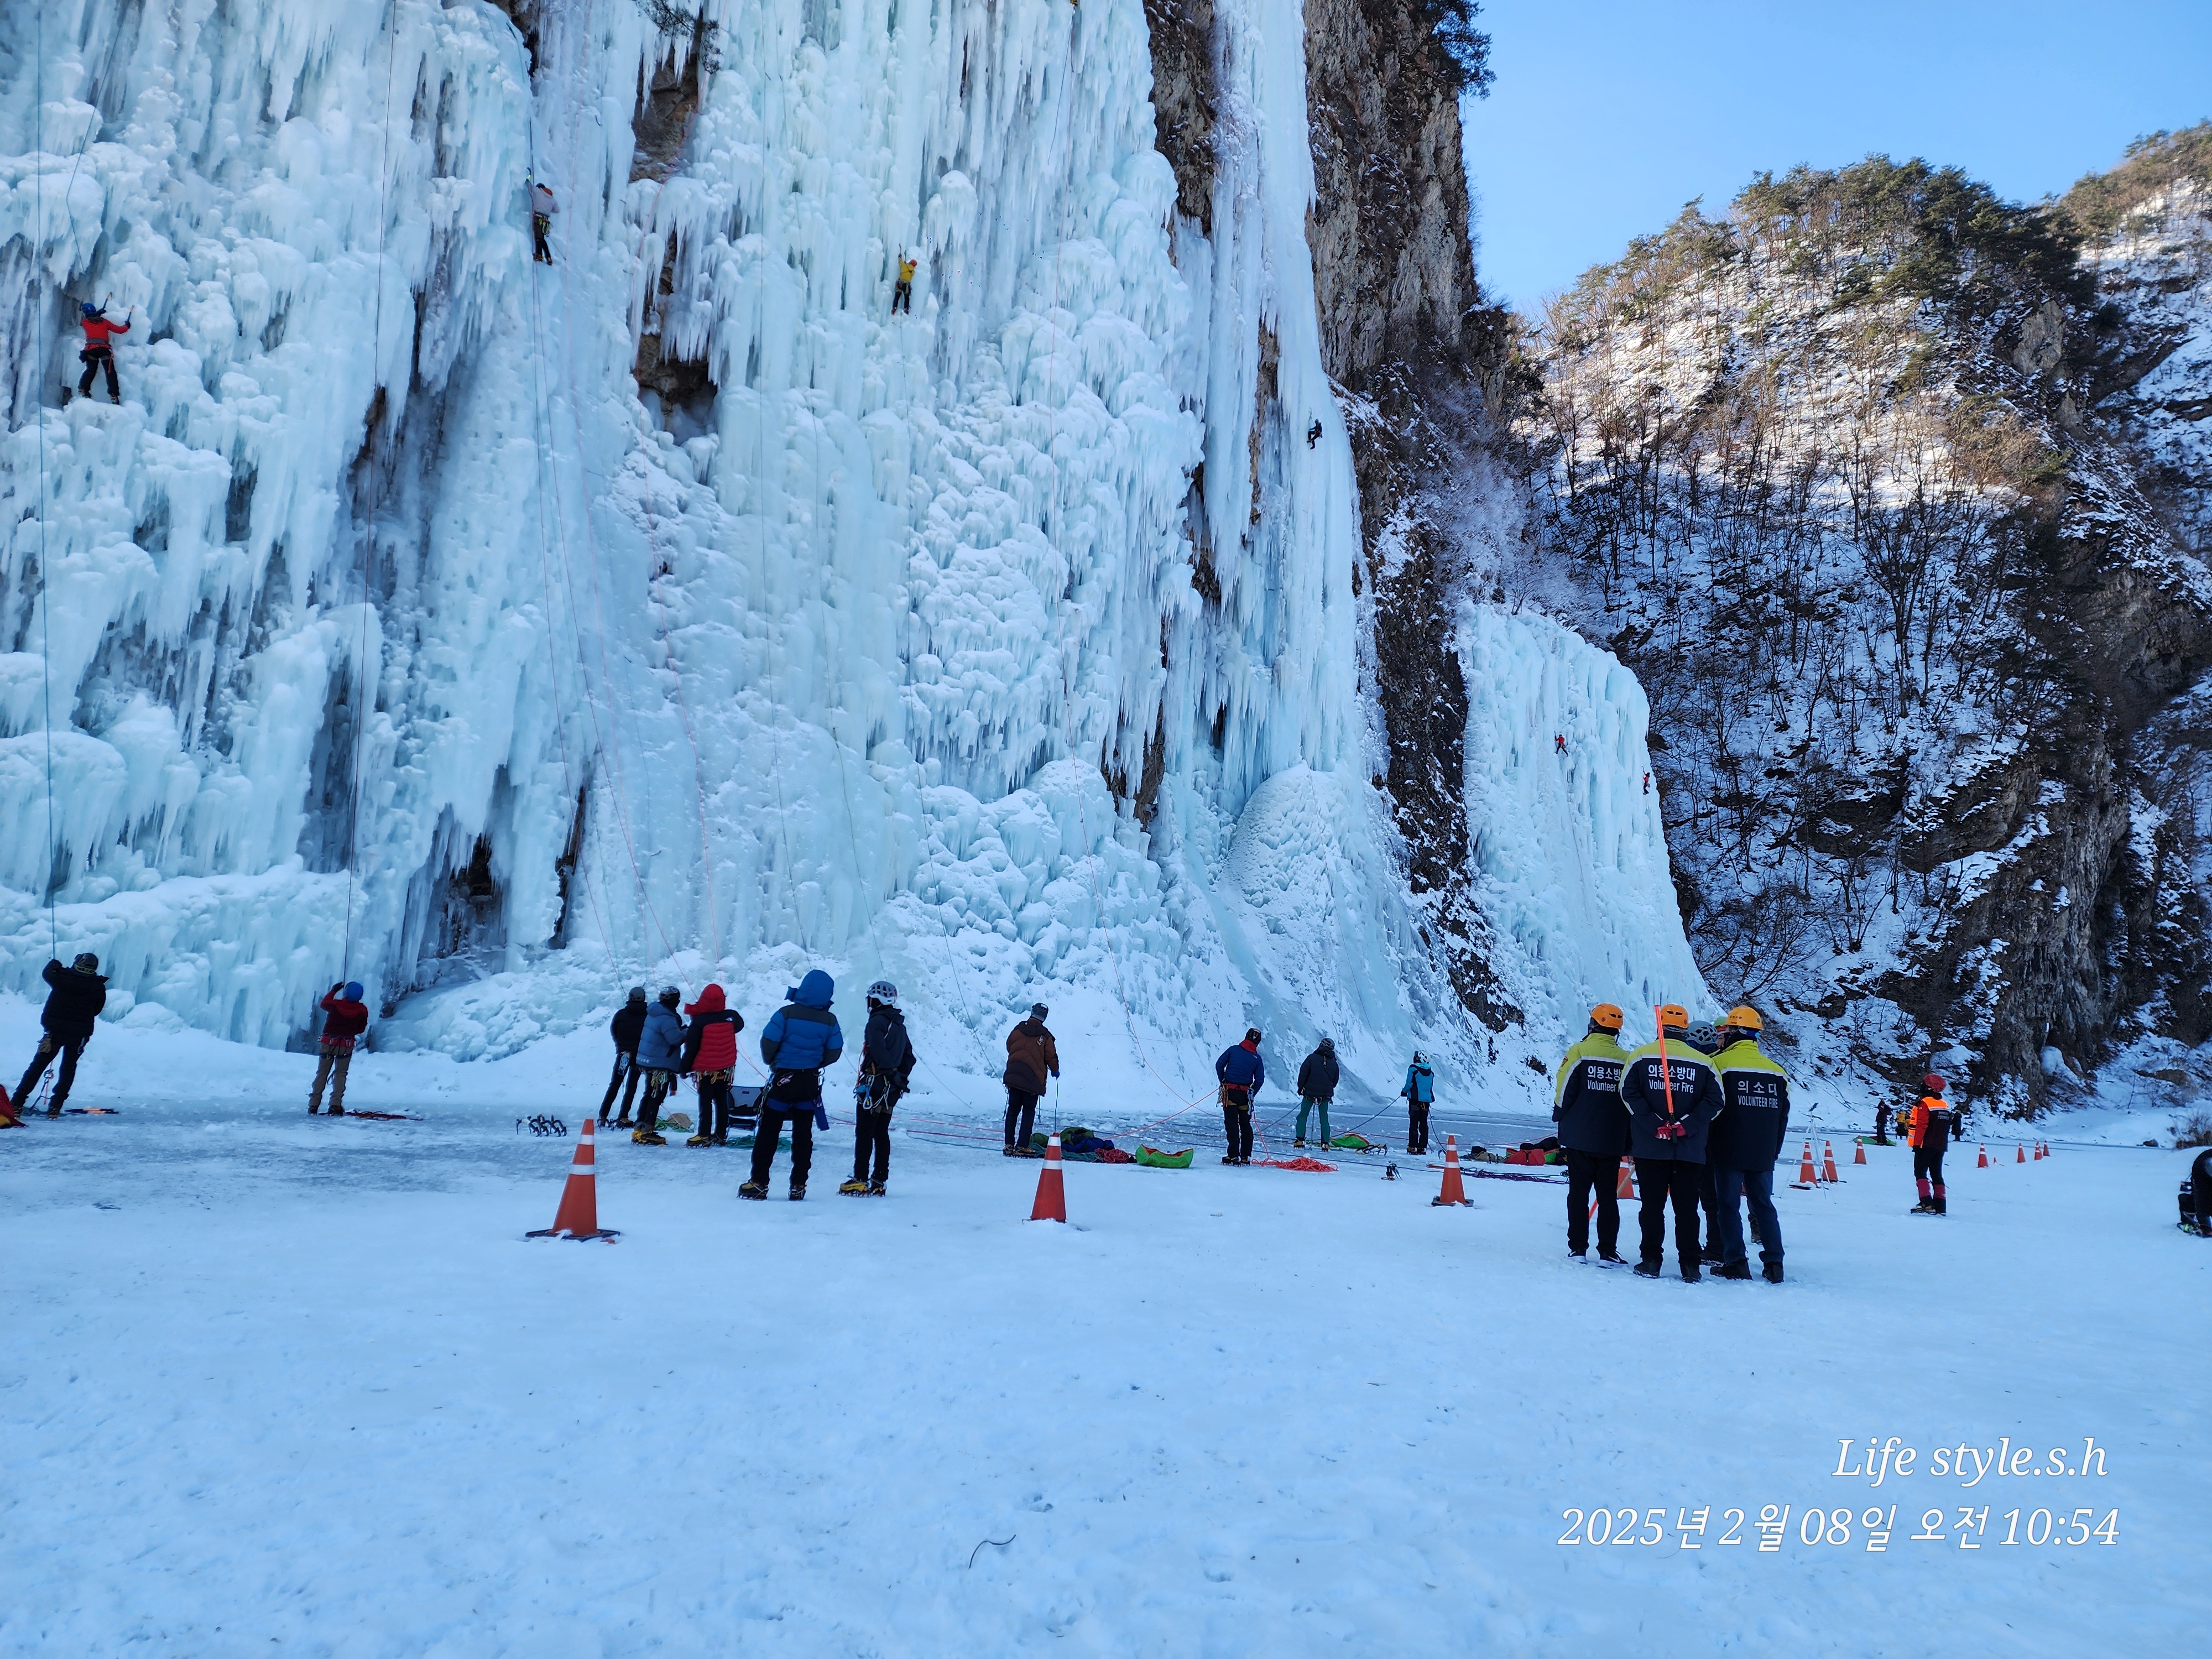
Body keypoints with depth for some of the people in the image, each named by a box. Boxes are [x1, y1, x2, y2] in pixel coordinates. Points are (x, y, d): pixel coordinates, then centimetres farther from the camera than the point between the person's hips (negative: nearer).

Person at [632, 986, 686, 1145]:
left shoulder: (655, 1012, 9)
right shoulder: (667, 1018, -22)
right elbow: (676, 1038, -27)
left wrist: (682, 1030, 2)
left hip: (649, 1061, 10)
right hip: (661, 1065, -10)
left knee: (649, 1095, 18)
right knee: (656, 1098, -4)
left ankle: (640, 1129, 22)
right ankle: (646, 1132, -4)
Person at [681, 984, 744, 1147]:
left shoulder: (698, 1021, -16)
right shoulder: (731, 1016, -6)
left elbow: (691, 1047, -11)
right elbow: (740, 1025, 19)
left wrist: (685, 1067, -1)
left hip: (705, 1069, -4)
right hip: (726, 1068, 4)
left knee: (705, 1102, 2)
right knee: (722, 1100, 12)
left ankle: (704, 1136, 2)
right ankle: (721, 1135, 15)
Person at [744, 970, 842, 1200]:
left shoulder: (787, 1013, -14)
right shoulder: (830, 1021, -3)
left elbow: (768, 1043, -14)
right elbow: (834, 1053, 2)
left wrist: (772, 1063, 6)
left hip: (783, 1079, -3)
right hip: (810, 1083, 3)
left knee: (768, 1132, 4)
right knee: (803, 1135, 10)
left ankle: (759, 1183, 4)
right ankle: (798, 1185, 11)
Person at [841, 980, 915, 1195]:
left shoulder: (877, 1022, -12)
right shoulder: (900, 1026, 15)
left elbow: (879, 1053, -24)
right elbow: (909, 1055, 15)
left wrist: (887, 1073, -13)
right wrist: (900, 1077, 15)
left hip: (874, 1085, -8)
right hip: (892, 1089, 8)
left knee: (864, 1133, -4)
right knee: (881, 1133, 11)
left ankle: (860, 1180, -4)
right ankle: (879, 1180, 12)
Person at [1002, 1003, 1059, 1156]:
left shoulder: (1018, 1029, 2)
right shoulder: (1045, 1036, -6)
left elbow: (1009, 1047, 14)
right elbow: (1051, 1057, -2)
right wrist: (1055, 1070, 18)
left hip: (1014, 1075, 3)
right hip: (1034, 1079, -3)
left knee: (1013, 1109, 12)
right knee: (1029, 1112, 5)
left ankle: (1009, 1145, 10)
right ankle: (1022, 1147, -1)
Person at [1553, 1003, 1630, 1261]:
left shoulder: (1579, 1052, -8)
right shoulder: (1626, 1059, 1)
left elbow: (1564, 1092, -9)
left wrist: (1560, 1119, 9)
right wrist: (1629, 1141, 18)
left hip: (1579, 1137, -2)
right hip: (1612, 1141, 2)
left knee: (1579, 1193, 5)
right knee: (1608, 1196, 9)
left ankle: (1578, 1248, 6)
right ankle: (1608, 1250, 8)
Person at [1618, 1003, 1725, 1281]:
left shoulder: (1641, 1057, 2)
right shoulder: (1703, 1063, 5)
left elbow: (1628, 1093, -7)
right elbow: (1714, 1100, -2)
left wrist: (1653, 1125, -10)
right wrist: (1687, 1126, -8)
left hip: (1650, 1147, -1)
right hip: (1691, 1151, 1)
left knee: (1652, 1205, 5)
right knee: (1687, 1208, 7)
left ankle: (1651, 1261, 5)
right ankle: (1690, 1266, 8)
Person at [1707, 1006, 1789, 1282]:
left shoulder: (1719, 1064, -9)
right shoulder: (1777, 1071, 8)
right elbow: (1782, 1116, 12)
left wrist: (1707, 1151, 1)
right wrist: (1773, 1151, 19)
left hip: (1728, 1152, -4)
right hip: (1763, 1154, 5)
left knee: (1728, 1206, 2)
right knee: (1764, 1205, 12)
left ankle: (1736, 1263, 0)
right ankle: (1774, 1263, 9)